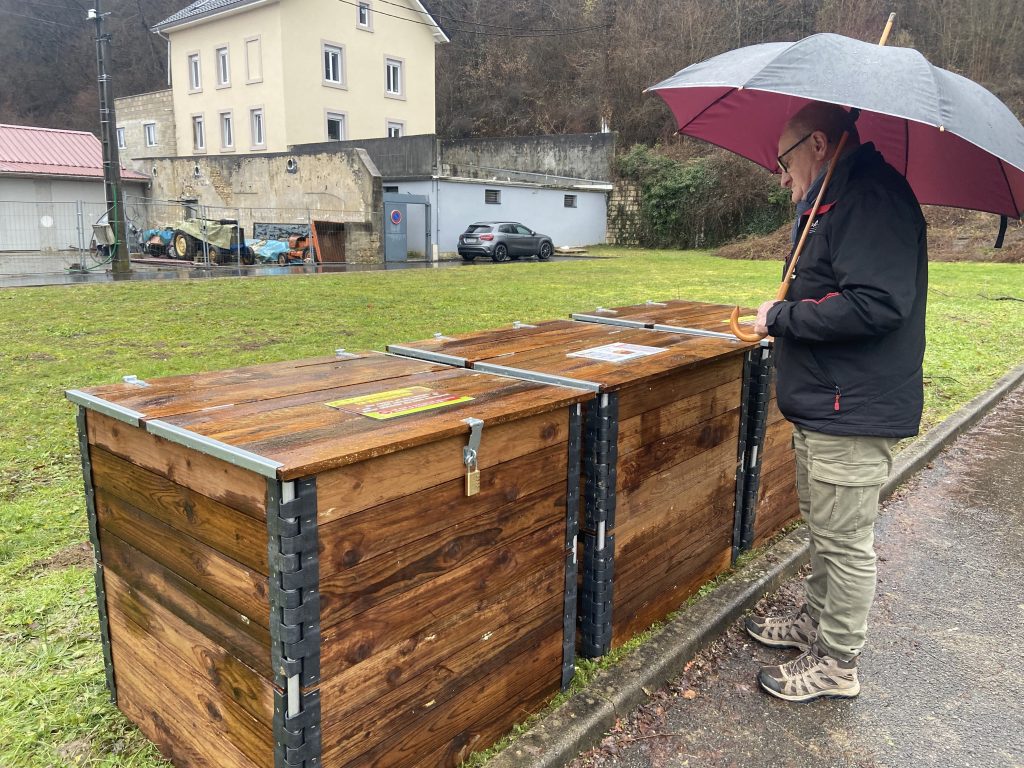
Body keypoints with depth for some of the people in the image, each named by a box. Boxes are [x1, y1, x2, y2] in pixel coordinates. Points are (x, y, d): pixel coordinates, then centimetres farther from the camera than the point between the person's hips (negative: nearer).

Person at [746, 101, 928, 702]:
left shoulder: (872, 196, -18)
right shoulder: (837, 202, 16)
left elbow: (875, 304, -29)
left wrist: (782, 316, -18)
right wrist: (785, 316, 6)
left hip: (855, 409, -10)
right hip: (824, 404, 10)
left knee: (845, 541, 3)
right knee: (824, 529, 22)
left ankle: (837, 663, 19)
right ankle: (818, 621, 39)